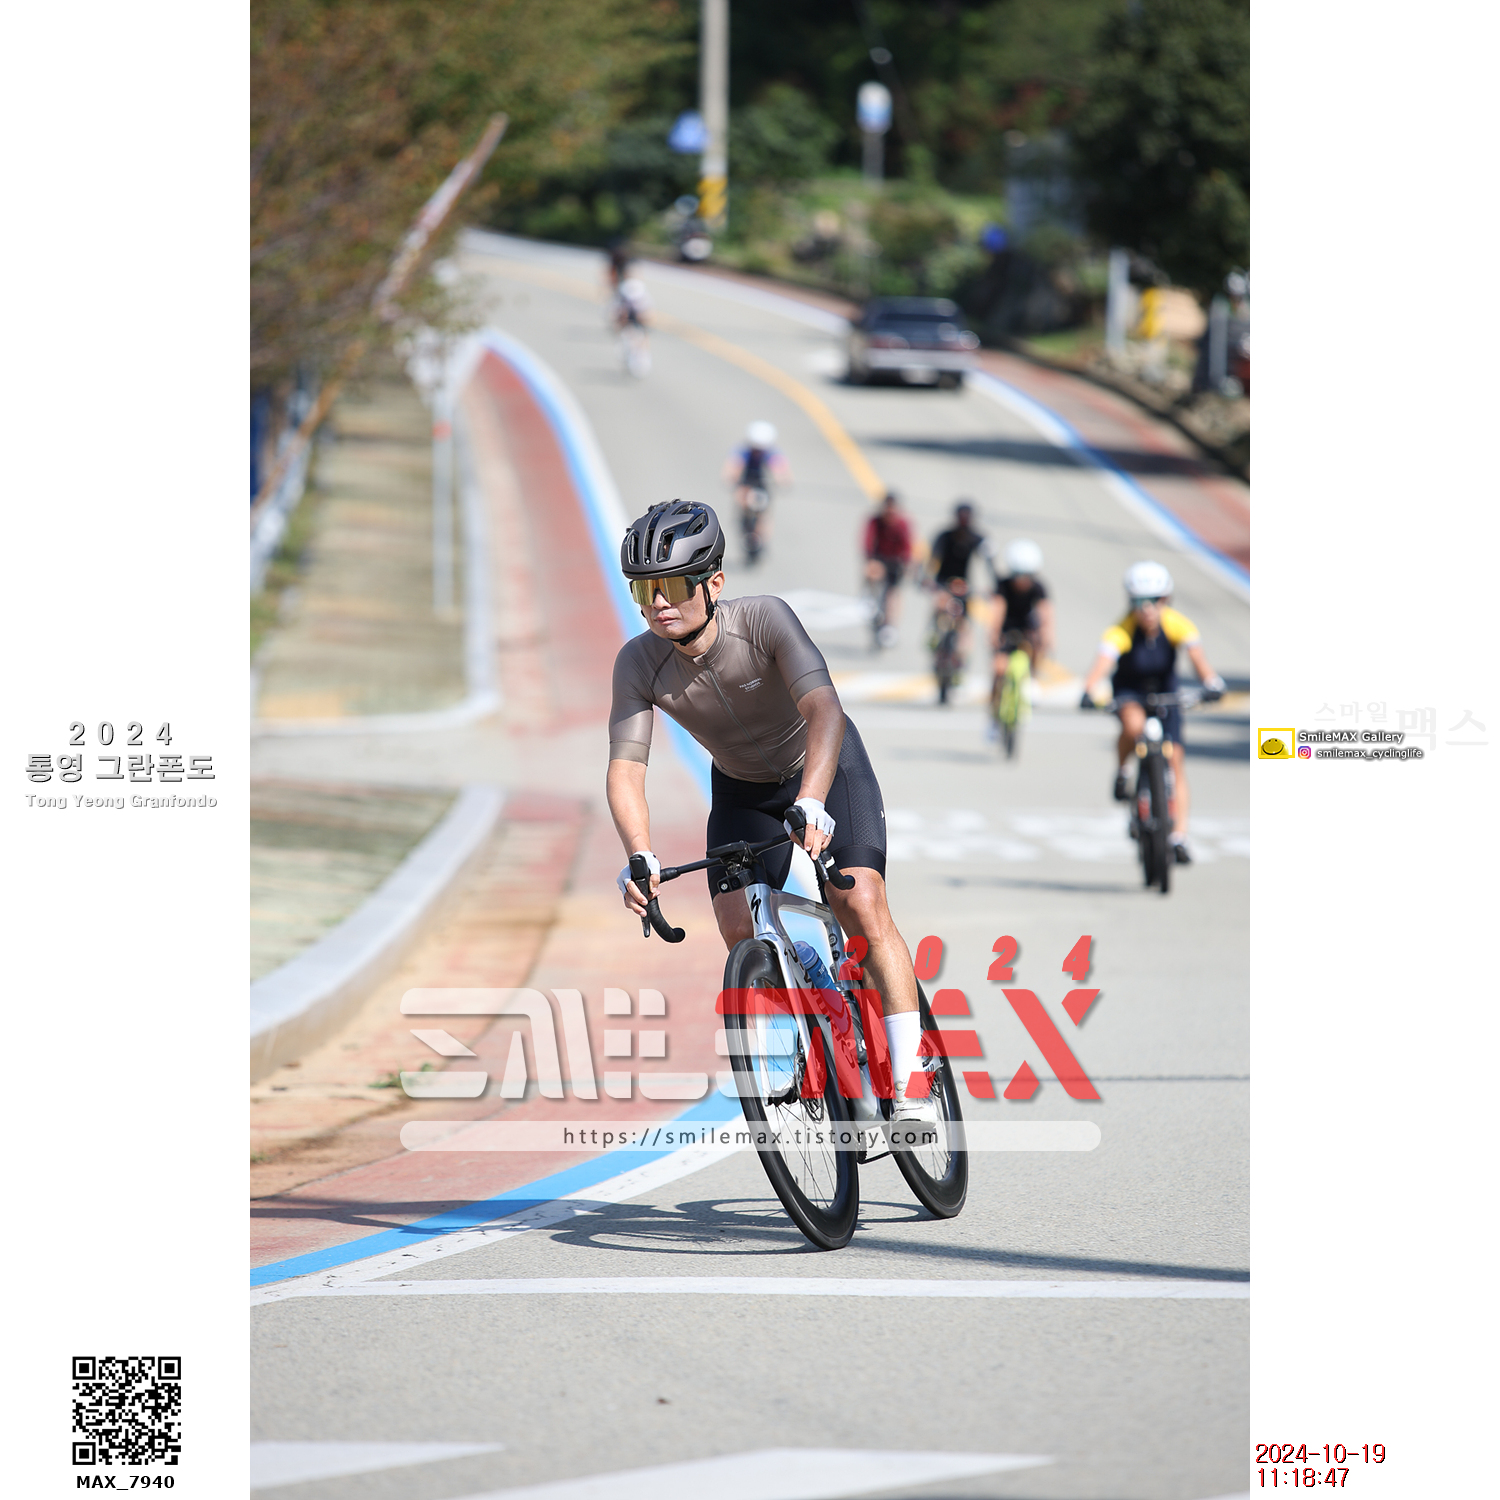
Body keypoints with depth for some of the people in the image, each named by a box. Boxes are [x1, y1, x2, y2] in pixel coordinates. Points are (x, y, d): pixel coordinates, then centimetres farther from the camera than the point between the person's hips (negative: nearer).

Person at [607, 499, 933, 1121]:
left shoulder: (766, 619, -34)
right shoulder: (639, 663, -25)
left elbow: (824, 709, -46)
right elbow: (625, 769, -29)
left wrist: (811, 802, -63)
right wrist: (639, 857, -48)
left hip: (826, 765, -3)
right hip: (742, 787, 4)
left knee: (862, 907, -20)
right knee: (738, 930, -12)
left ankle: (910, 1088, -16)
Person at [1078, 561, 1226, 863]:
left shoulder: (1177, 624, -24)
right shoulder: (1122, 630, -29)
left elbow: (1196, 654, -36)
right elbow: (1104, 659, -42)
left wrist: (1211, 683, -56)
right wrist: (1088, 693, -60)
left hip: (1165, 691, 2)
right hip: (1130, 692, -2)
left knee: (1174, 758, -8)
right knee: (1133, 725, -37)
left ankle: (1179, 836, -4)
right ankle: (1122, 774, -6)